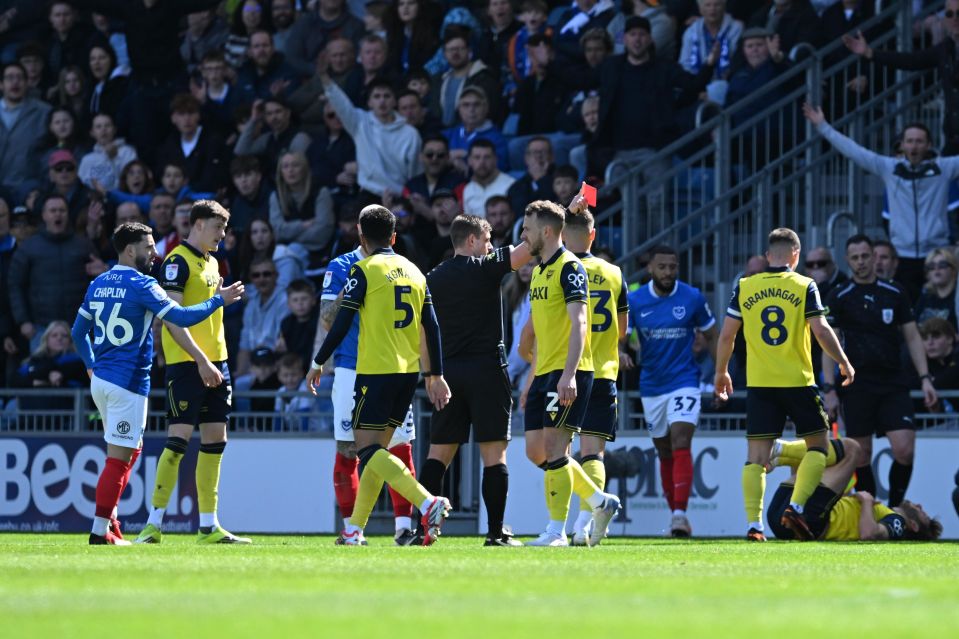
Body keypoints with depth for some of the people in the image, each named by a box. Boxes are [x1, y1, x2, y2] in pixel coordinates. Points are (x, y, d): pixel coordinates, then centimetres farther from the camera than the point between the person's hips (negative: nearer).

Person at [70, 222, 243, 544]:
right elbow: (181, 317, -16)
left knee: (130, 450, 20)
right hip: (128, 382, -8)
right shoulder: (141, 286, -11)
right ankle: (101, 531, -6)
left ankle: (109, 520, 15)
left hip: (100, 381, 8)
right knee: (119, 457, -5)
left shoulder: (98, 284, 12)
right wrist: (218, 300, -5)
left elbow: (79, 331, 18)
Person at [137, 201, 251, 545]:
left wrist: (218, 363, 16)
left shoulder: (211, 262, 18)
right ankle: (154, 523, -9)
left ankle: (208, 527, 11)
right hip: (186, 363, -9)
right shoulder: (177, 262, -9)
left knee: (215, 439, 7)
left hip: (213, 362, 9)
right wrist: (201, 361, -21)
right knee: (179, 436, -12)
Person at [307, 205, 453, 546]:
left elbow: (341, 324, -9)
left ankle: (428, 502, -26)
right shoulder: (413, 271, 12)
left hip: (375, 370, -7)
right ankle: (355, 529, 15)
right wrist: (435, 376, 16)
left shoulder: (363, 270, -6)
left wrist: (318, 363, 4)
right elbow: (431, 328, 11)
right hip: (409, 371, 7)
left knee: (368, 449, -7)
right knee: (375, 449, 14)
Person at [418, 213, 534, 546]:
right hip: (487, 369, -5)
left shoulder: (433, 279, 9)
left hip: (449, 372, 5)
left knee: (438, 453, 6)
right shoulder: (485, 268, -5)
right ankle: (496, 531, -5)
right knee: (494, 453, -2)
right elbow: (532, 245, -8)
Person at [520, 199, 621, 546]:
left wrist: (569, 374, -28)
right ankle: (601, 502, 17)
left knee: (553, 448, -11)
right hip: (544, 372, 9)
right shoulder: (539, 271, 18)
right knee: (536, 451, 6)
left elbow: (578, 323, -19)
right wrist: (532, 378, 23)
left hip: (568, 373, -9)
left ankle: (557, 531, -7)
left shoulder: (569, 267, -11)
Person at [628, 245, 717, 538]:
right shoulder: (634, 301, -3)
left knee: (681, 445, -18)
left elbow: (712, 336, 7)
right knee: (664, 454, 10)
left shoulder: (693, 298, -4)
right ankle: (674, 513, 21)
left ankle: (680, 513, -24)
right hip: (651, 386, 3)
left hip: (684, 381, -3)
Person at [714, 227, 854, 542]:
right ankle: (795, 507, -5)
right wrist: (844, 362, 7)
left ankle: (754, 524, -6)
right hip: (798, 382, -2)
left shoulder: (744, 288, 4)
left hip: (759, 385, 2)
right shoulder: (804, 286, -2)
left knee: (756, 455, 3)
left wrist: (721, 372, 18)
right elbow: (821, 330, -7)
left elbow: (726, 335, 4)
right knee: (818, 445, 11)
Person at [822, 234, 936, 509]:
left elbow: (912, 337, 10)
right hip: (857, 385, -1)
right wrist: (829, 389, -5)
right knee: (862, 455, 0)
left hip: (894, 383, 1)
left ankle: (894, 509, 4)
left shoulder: (895, 293, 7)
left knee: (904, 449, -12)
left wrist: (925, 378, 1)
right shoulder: (839, 298, 2)